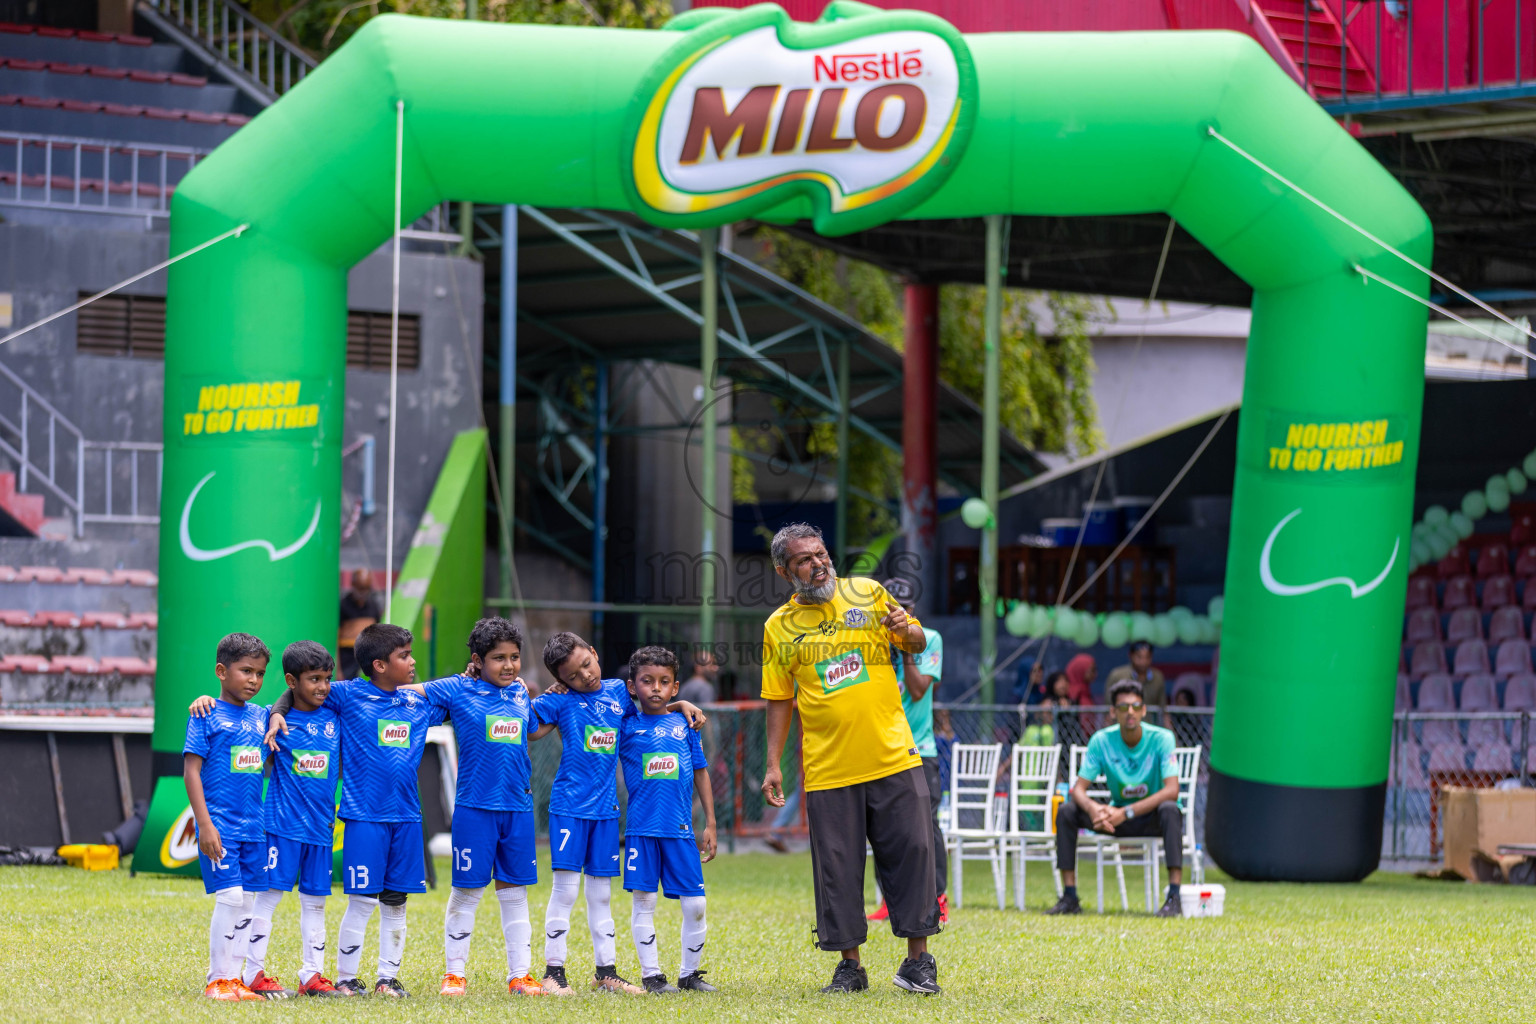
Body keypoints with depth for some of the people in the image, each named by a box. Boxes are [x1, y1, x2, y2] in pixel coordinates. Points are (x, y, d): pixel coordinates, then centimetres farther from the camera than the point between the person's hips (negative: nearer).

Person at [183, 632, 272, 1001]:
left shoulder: (261, 716, 11)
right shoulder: (206, 715, -5)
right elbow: (191, 770, -8)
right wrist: (204, 823, -15)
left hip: (254, 827, 6)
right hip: (220, 826, -6)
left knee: (249, 902, 6)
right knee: (230, 896, -13)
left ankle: (233, 978, 13)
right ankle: (217, 981, -5)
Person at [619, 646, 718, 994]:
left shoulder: (685, 724, 8)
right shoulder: (627, 727, 4)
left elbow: (701, 773, 13)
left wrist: (710, 825, 11)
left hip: (681, 830, 1)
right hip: (641, 828, -1)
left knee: (695, 904, 1)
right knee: (643, 900, 0)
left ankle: (690, 973, 14)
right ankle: (651, 975, 8)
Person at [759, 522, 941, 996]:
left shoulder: (867, 593, 5)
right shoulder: (779, 628, 5)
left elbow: (918, 642, 12)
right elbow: (779, 700, 11)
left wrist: (906, 630, -11)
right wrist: (772, 764, 5)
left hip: (893, 760, 0)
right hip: (827, 770, 0)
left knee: (910, 851, -3)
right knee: (838, 866, 0)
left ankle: (918, 959, 6)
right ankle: (849, 966, 11)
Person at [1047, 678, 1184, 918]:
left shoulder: (1161, 738, -17)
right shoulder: (1101, 741, -8)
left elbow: (1172, 790, -28)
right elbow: (1078, 788, -11)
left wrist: (1126, 812, -37)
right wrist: (1093, 808, -37)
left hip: (1151, 817, -3)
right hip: (1117, 814, 3)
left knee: (1170, 810, -37)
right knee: (1066, 811, -18)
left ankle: (1174, 900, -41)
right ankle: (1069, 898, -16)